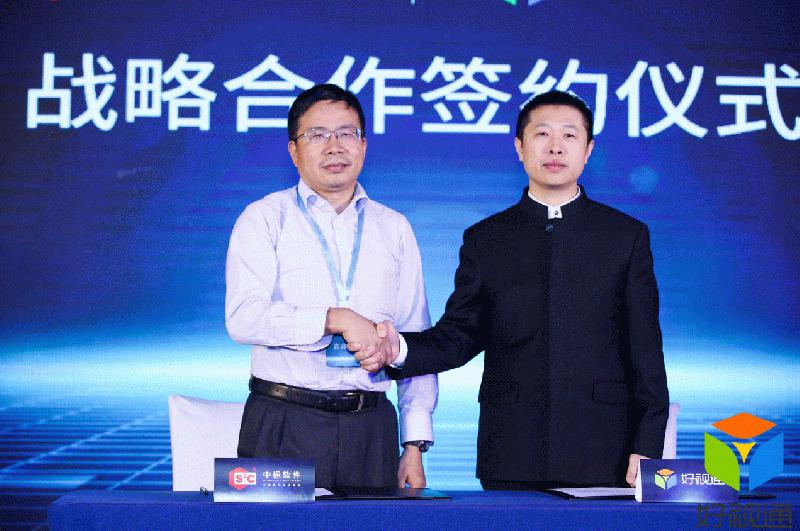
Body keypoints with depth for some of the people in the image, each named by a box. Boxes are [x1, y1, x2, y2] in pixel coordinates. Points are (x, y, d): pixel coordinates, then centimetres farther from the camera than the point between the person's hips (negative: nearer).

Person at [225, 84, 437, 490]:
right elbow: (243, 318, -10)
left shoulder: (394, 229, 14)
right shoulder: (264, 219, 5)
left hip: (371, 426, 3)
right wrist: (336, 319, -19)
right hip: (284, 425, -2)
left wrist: (415, 444, 5)